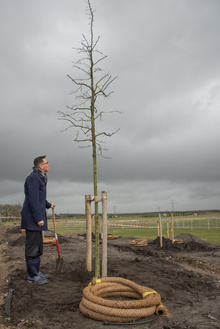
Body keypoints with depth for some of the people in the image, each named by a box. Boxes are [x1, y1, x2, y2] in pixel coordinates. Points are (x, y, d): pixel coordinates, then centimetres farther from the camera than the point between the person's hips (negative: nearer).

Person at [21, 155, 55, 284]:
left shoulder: (40, 178, 16)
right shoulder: (33, 178, -16)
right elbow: (33, 199, -21)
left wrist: (48, 205, 35)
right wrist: (39, 218, -21)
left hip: (37, 217, 11)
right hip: (32, 218, -11)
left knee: (38, 246, 17)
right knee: (32, 247, -2)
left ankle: (36, 272, 28)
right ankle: (32, 276, 8)